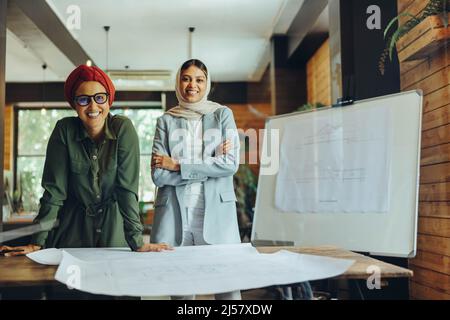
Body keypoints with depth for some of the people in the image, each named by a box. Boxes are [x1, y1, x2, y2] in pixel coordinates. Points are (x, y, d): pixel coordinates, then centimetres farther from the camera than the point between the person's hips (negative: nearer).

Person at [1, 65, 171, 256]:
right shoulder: (64, 130, -12)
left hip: (113, 226, 0)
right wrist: (37, 243, -15)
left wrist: (137, 242, -22)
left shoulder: (123, 128, -15)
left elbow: (127, 188, -18)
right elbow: (54, 189, -12)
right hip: (73, 226, 1)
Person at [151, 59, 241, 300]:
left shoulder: (222, 115, 9)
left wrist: (177, 165, -7)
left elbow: (231, 164, -5)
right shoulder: (166, 121, 9)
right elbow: (158, 175, -2)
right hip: (174, 214, 1)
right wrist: (210, 164, -8)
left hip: (216, 213, 0)